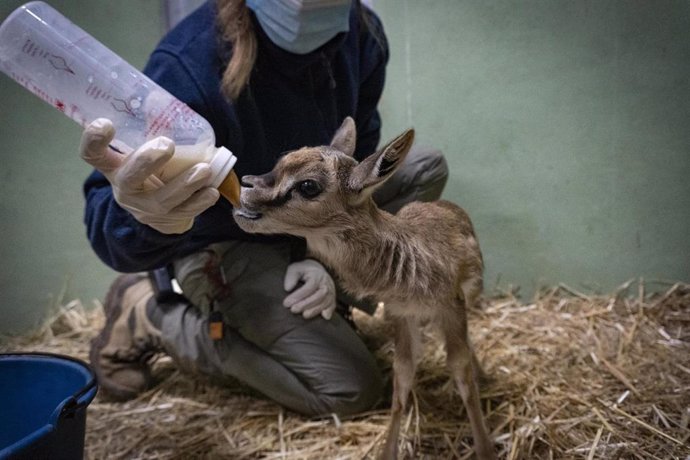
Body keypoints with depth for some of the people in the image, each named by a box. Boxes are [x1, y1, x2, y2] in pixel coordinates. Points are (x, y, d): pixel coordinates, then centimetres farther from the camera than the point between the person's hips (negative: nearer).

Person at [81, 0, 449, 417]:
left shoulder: (362, 34, -15)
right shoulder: (189, 64, -34)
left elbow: (356, 158, -1)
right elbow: (114, 238, -38)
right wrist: (136, 210, -63)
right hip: (223, 248, -6)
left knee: (426, 168, -4)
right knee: (351, 390, -12)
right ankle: (151, 317, -1)